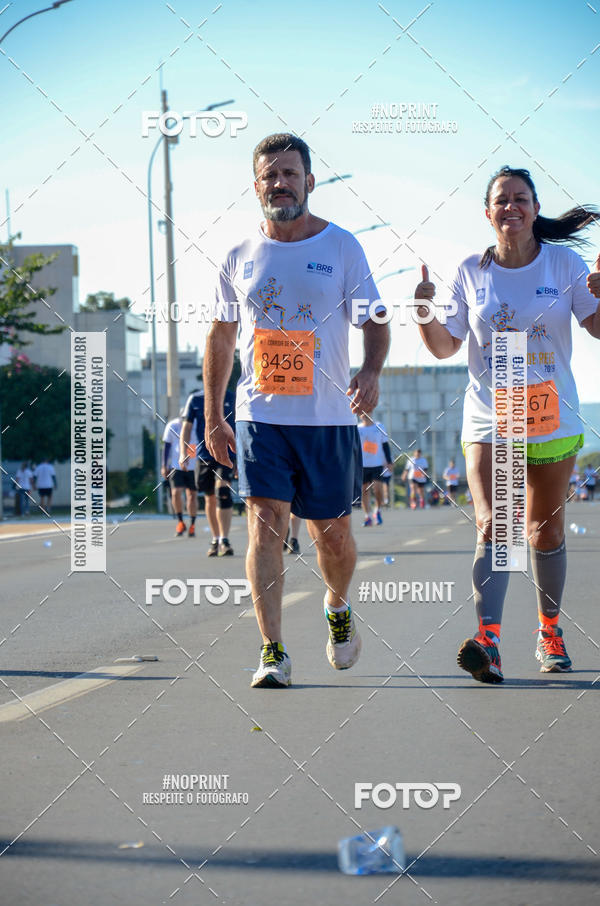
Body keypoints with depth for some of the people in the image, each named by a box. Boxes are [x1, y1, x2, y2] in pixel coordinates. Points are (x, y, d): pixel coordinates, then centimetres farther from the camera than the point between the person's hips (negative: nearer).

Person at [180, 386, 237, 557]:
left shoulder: (231, 398, 5)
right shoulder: (195, 399, 7)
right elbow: (187, 426, 9)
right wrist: (183, 453, -1)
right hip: (204, 455, 2)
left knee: (222, 490, -21)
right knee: (210, 498, 9)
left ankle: (224, 540, -22)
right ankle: (215, 540, 24)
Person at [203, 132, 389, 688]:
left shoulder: (341, 246, 1)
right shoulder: (241, 256, 7)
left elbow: (374, 321, -1)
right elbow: (221, 336, 14)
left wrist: (372, 372, -22)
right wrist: (213, 417, 11)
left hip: (329, 417, -1)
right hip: (260, 414, 1)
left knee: (331, 533, 8)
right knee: (266, 525, -11)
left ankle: (338, 608, 39)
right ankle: (273, 653, -10)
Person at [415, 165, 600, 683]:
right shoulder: (472, 273, 2)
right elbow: (444, 348, 5)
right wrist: (426, 310, -13)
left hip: (553, 420, 1)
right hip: (488, 419, -1)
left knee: (546, 531, 11)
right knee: (492, 528, -17)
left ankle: (550, 631, 30)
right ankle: (488, 641, -28)